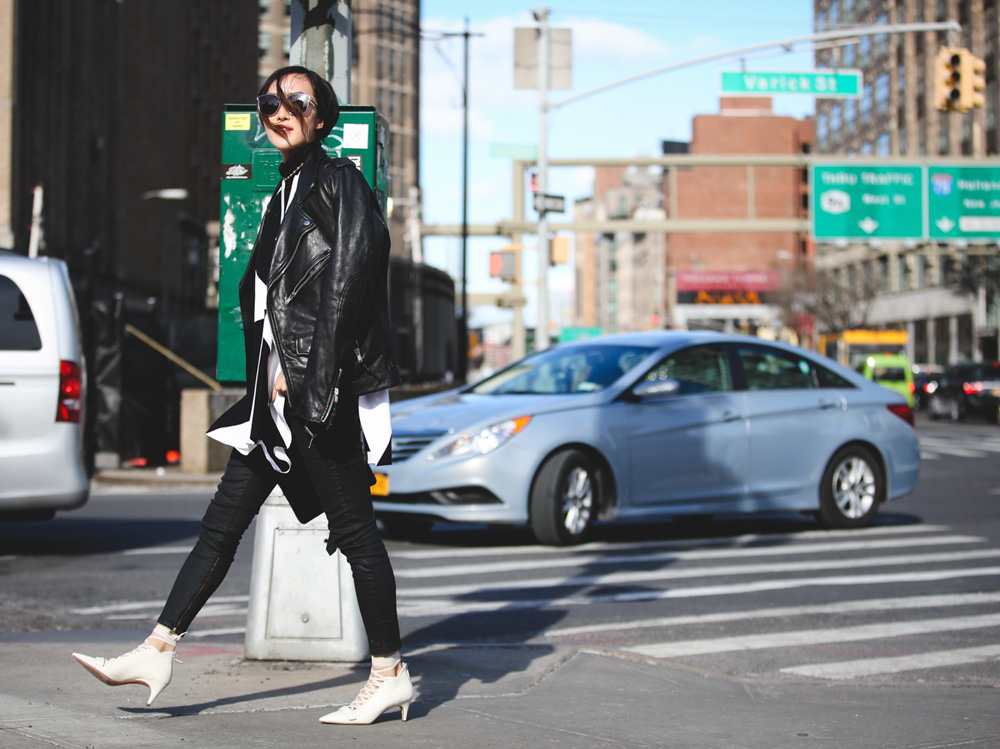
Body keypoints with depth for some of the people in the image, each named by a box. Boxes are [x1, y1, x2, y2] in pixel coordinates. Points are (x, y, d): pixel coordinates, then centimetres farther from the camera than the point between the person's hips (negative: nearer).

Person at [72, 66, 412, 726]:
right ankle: (158, 653, 9)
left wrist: (314, 376, -18)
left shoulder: (339, 181, -6)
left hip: (326, 395, -9)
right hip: (279, 393, 9)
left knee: (354, 530, -3)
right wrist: (275, 378, 13)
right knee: (223, 521, 7)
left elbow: (345, 281, -15)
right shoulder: (287, 190, 19)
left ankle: (391, 674, 5)